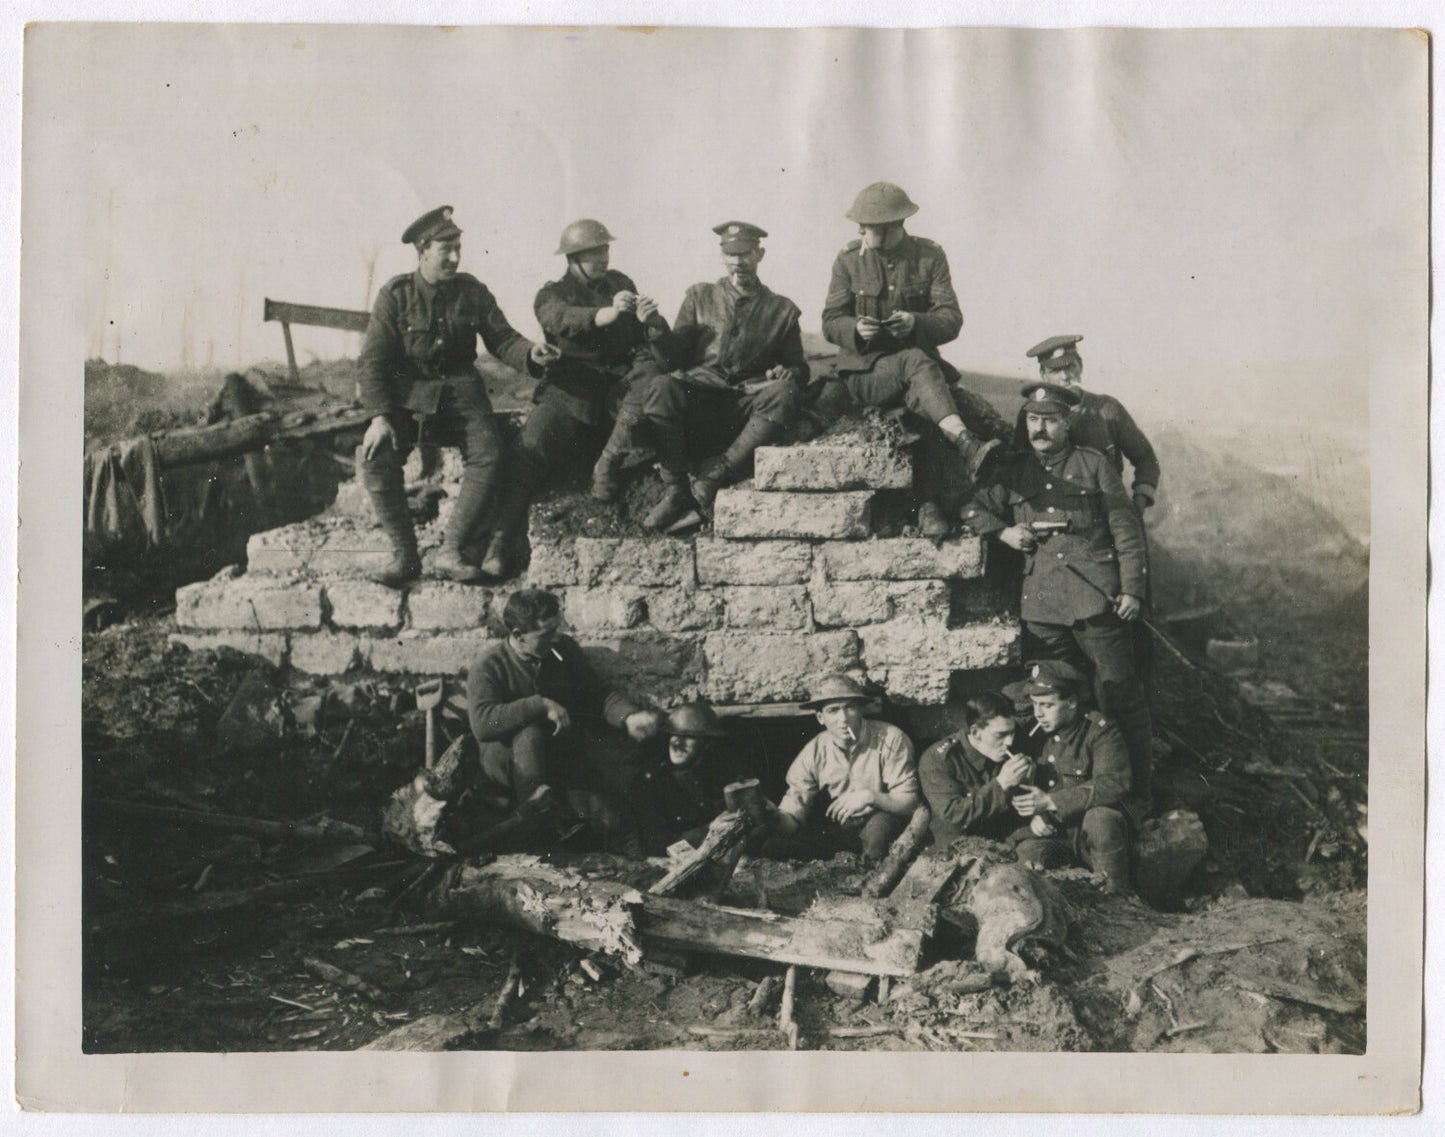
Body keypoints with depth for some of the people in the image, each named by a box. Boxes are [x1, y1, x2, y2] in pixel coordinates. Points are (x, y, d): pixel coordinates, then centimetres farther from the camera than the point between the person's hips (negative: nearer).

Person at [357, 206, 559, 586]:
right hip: (409, 393, -1)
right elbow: (373, 360, -4)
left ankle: (453, 552, -16)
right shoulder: (395, 295, -1)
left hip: (461, 389, 1)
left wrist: (531, 353, -19)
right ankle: (404, 555, -14)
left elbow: (502, 338, 6)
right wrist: (379, 416, -17)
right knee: (375, 457, -25)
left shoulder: (472, 292, 5)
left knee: (488, 454, -25)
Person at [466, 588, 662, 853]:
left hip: (567, 757, 2)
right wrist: (541, 704, -28)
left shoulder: (564, 650, 6)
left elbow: (598, 694, 9)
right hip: (510, 768, -2)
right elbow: (482, 724, -25)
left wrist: (629, 717, -11)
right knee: (529, 735, -38)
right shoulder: (487, 669, -8)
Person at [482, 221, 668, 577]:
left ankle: (610, 458, -22)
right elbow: (562, 319, -13)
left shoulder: (620, 283, 23)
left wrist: (651, 320, -9)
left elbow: (659, 341, 17)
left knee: (650, 374, -32)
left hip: (622, 377, 2)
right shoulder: (553, 295, 13)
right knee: (529, 448, -24)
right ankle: (500, 542, -27)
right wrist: (607, 314, -33)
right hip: (573, 389, -2)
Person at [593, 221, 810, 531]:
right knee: (661, 387, -33)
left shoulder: (781, 309, 19)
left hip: (747, 406, 0)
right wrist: (656, 331, -8)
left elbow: (799, 368, 20)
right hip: (697, 396, 0)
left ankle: (715, 476, -30)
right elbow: (672, 361, 13)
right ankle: (675, 490, -26)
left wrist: (787, 373, -5)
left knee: (785, 394, -33)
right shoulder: (700, 297, 20)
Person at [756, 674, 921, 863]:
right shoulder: (813, 753, -5)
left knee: (879, 823, -39)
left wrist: (870, 796, -32)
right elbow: (791, 820, -8)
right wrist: (770, 817, -32)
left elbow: (909, 803, -15)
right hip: (834, 831, 3)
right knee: (771, 844, -18)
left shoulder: (890, 739, -13)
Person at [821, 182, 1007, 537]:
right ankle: (967, 443, -56)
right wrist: (856, 329, -21)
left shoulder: (929, 256, 6)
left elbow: (952, 319, -3)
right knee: (917, 362, -36)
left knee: (922, 395, -35)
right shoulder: (848, 260, 8)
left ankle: (930, 505, -33)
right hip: (865, 371, -1)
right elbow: (831, 322, 3)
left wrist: (916, 323, -24)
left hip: (919, 362, 2)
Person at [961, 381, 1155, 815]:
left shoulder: (1093, 465, 7)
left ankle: (1138, 792, 6)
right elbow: (973, 510, 26)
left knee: (1118, 695, -3)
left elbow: (1126, 530, 5)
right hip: (1043, 607, 3)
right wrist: (1003, 531, 6)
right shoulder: (1015, 474, 16)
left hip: (1097, 600, -3)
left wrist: (1132, 588, -3)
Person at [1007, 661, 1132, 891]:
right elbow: (1023, 791, 16)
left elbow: (1113, 784, -20)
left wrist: (1050, 801, -24)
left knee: (1099, 818, -35)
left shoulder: (1100, 731, -5)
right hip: (1052, 835, 2)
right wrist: (1034, 816, -9)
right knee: (1029, 852, -29)